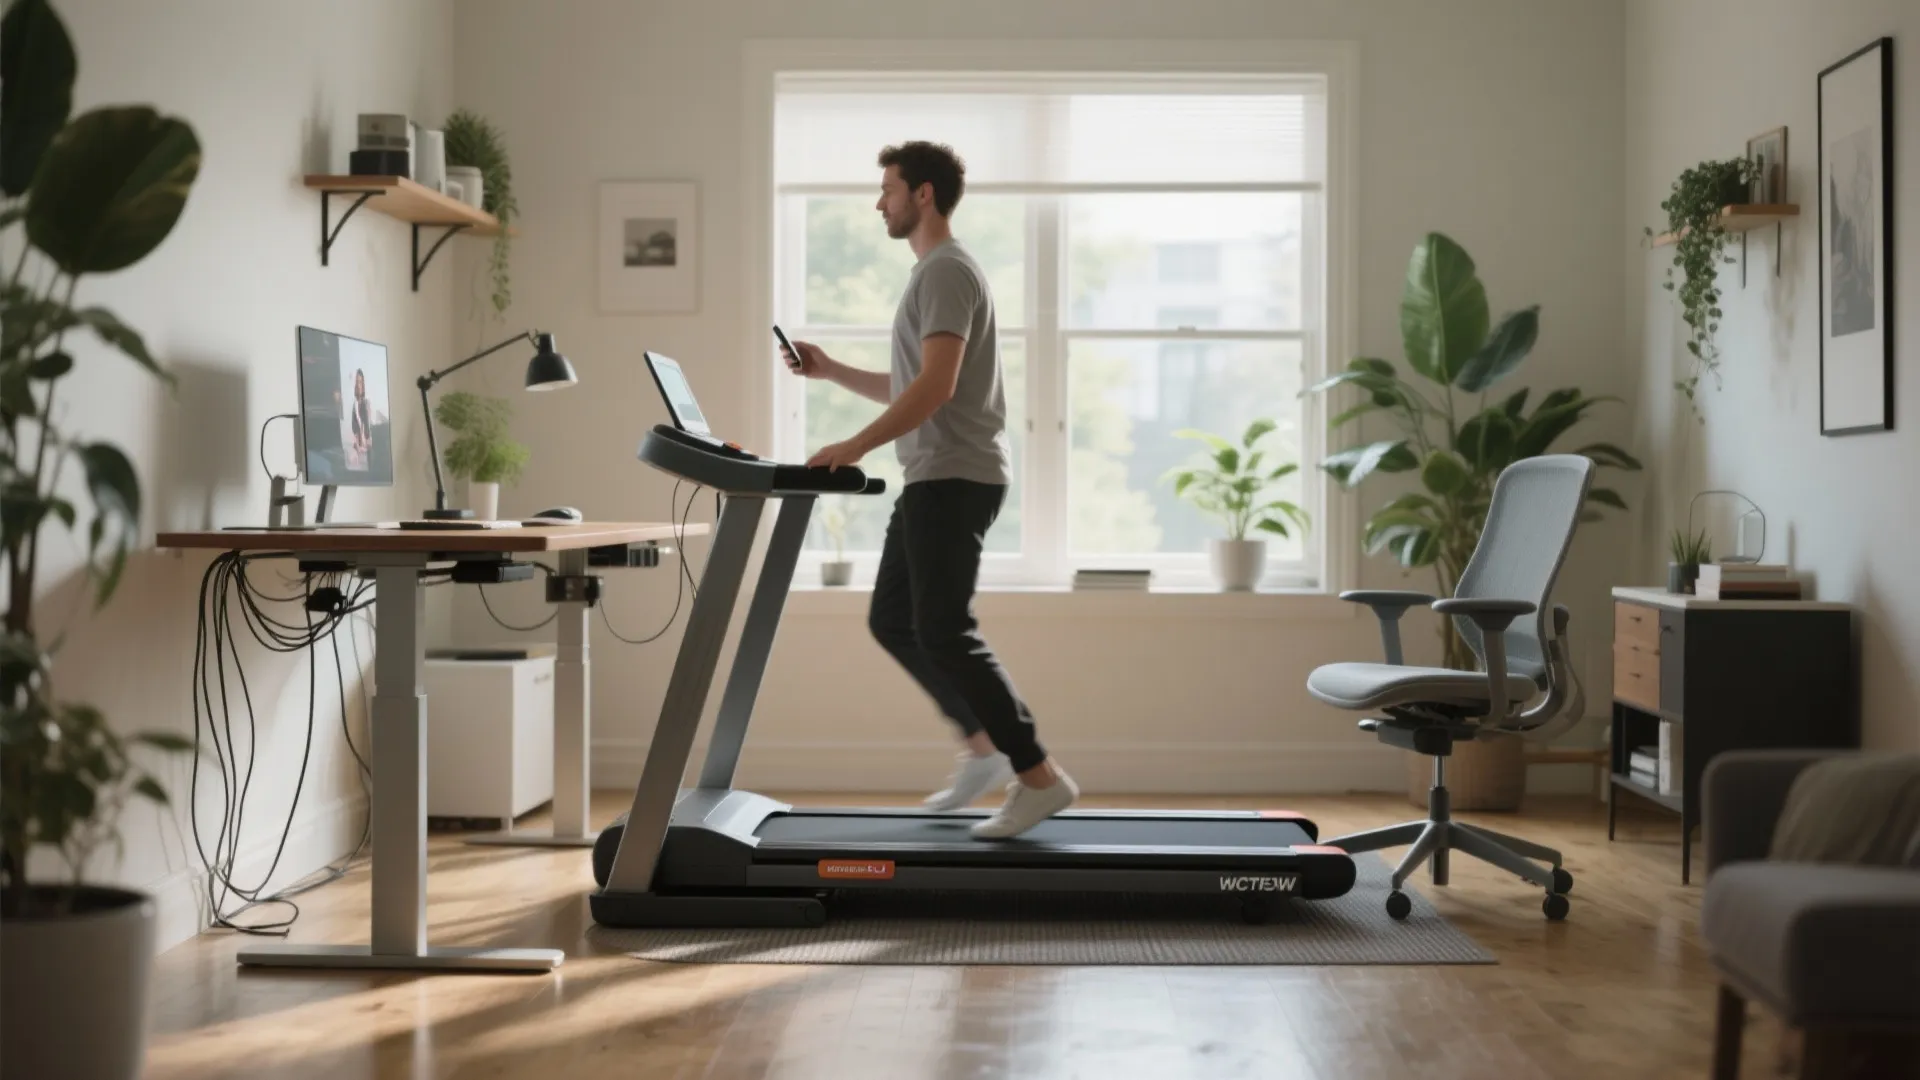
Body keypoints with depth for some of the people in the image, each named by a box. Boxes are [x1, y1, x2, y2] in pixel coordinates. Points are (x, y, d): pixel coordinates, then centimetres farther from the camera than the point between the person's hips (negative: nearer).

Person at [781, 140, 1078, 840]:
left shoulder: (946, 271, -13)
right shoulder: (933, 272, 21)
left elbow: (936, 387, -24)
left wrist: (857, 446, -27)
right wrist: (829, 370, 20)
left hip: (954, 476, -11)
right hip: (935, 477, 11)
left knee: (942, 631, -12)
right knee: (893, 621, 13)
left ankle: (1039, 777, -9)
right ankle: (985, 745, 16)